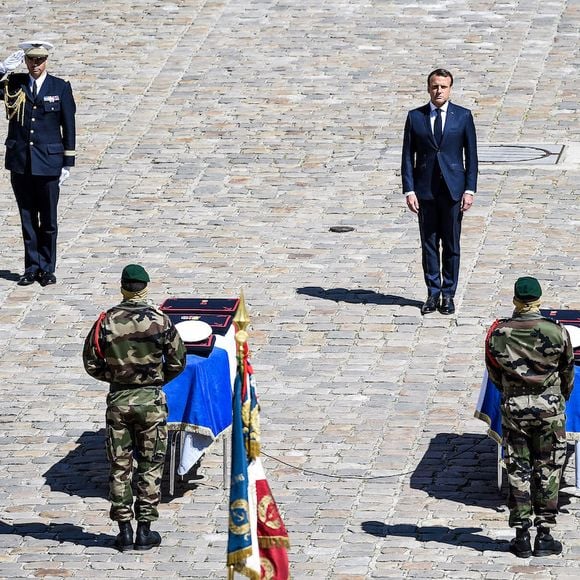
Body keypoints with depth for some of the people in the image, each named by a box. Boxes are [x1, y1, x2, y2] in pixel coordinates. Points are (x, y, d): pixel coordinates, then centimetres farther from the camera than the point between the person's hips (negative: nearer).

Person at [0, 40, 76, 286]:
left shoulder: (61, 88, 2)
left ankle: (47, 269, 12)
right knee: (27, 219, 7)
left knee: (48, 220, 2)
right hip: (20, 162, 2)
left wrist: (68, 162, 1)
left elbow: (69, 127, 4)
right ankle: (32, 268, 15)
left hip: (49, 162, -2)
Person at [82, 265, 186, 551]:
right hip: (151, 400, -1)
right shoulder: (159, 321, -9)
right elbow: (178, 361, -4)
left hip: (118, 399, 1)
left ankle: (124, 531, 9)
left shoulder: (107, 321, -5)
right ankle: (144, 531, 7)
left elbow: (91, 362, -1)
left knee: (120, 467, 8)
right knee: (151, 466, 7)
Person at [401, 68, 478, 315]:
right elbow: (408, 156, 4)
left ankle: (448, 294, 11)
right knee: (429, 243, 5)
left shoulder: (463, 116, 2)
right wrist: (409, 190, -3)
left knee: (451, 244, 3)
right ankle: (433, 293, 13)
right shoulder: (415, 117, 4)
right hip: (425, 190, 1)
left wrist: (469, 190, -4)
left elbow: (471, 155, 3)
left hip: (453, 189, -1)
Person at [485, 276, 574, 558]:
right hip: (549, 408, -1)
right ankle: (544, 536, 8)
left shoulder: (498, 333, -7)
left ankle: (521, 535, 7)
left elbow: (494, 374, 6)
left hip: (513, 408, 1)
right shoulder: (557, 333, -10)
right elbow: (567, 373, 5)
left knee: (517, 471, 8)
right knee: (547, 471, 7)